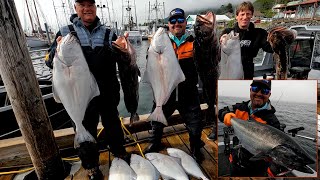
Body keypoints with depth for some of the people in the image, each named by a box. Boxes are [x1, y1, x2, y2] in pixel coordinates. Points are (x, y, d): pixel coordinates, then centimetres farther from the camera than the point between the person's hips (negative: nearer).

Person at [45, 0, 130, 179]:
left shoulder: (108, 33, 5)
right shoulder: (66, 32, 1)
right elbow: (50, 61, -2)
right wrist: (58, 50, -25)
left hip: (108, 92, 2)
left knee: (113, 124, 18)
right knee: (86, 130, 11)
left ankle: (120, 153, 42)